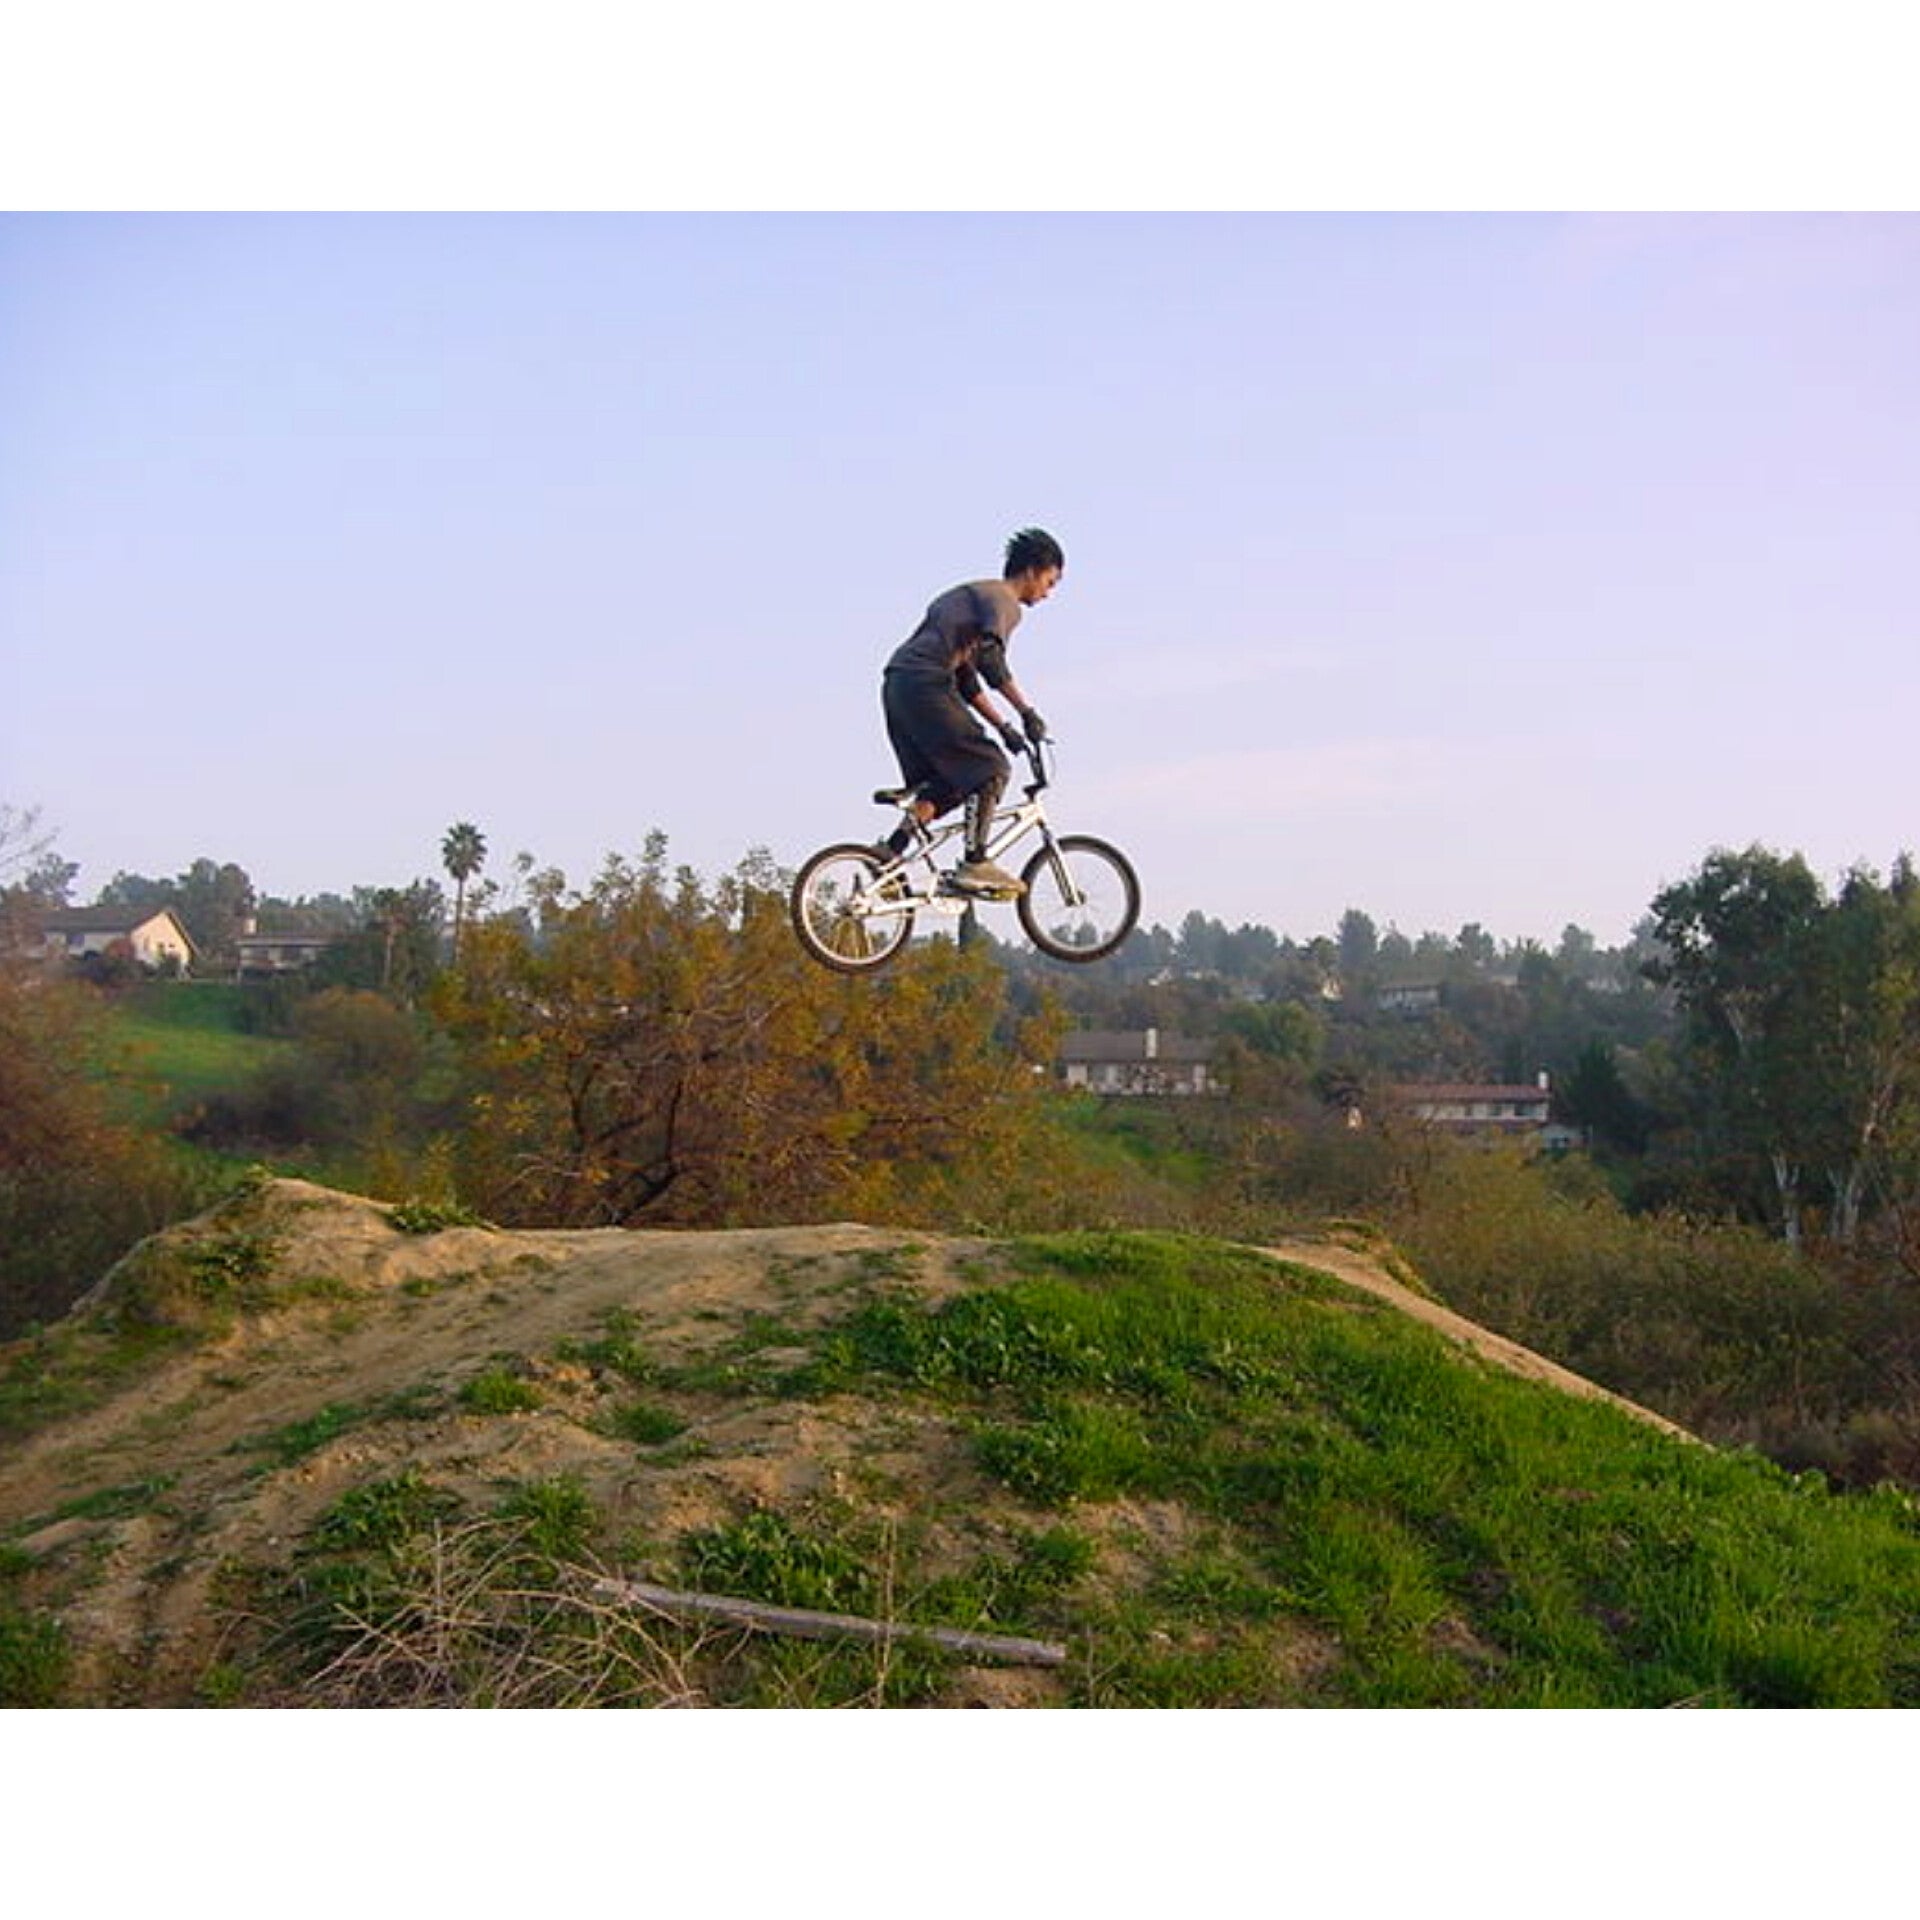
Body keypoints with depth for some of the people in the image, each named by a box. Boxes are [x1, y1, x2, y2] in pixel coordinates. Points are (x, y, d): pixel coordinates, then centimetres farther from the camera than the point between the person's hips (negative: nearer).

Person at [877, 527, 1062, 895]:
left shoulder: (970, 594, 31)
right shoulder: (1004, 601, 0)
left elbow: (965, 675, 29)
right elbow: (990, 658, -19)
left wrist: (1003, 725, 26)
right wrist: (1027, 711, -16)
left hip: (896, 684, 10)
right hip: (925, 685, -10)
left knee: (939, 785, 14)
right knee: (990, 768, -5)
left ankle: (888, 852, 5)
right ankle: (975, 863, -11)